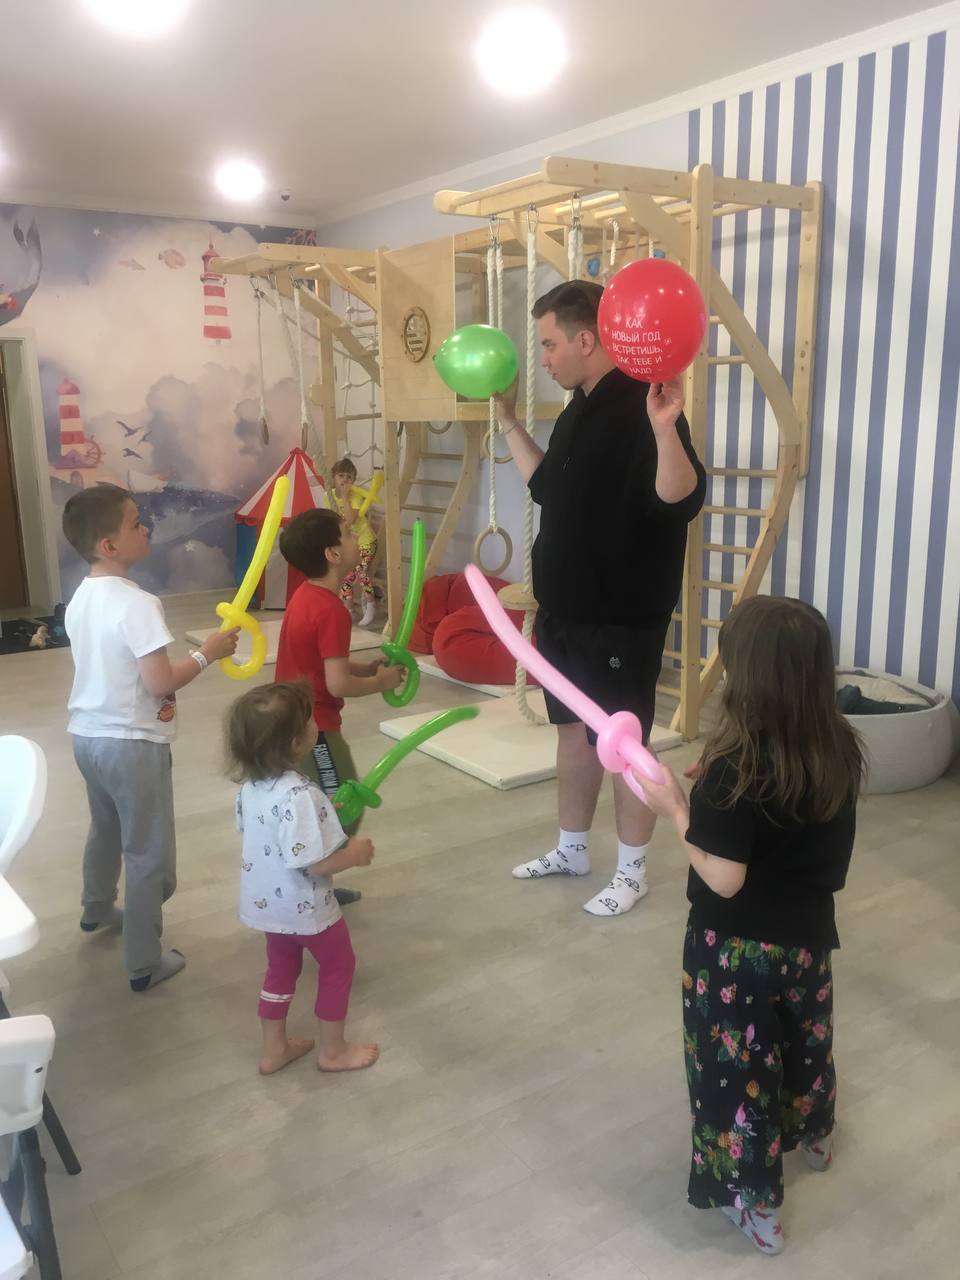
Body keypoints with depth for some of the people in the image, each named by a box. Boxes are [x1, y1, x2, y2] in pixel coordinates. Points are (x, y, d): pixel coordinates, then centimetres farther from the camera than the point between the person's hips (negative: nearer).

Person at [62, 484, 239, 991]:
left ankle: (97, 909, 54)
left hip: (87, 734, 9)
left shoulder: (80, 598, 4)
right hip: (131, 743, -9)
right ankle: (144, 963, 15)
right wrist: (207, 652, -12)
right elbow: (161, 683, -25)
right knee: (149, 856, 5)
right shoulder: (136, 604, -24)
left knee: (105, 829, 32)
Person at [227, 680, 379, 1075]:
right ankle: (332, 1050, 32)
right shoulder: (300, 795, -34)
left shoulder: (251, 783, -8)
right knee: (338, 966, 17)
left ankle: (274, 1049, 40)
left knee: (281, 968, 25)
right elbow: (314, 863, -32)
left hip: (268, 902, 7)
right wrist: (354, 854, -13)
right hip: (304, 907, -7)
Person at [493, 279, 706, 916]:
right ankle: (572, 848, 35)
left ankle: (632, 871, 22)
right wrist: (511, 423, 21)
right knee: (573, 730, 18)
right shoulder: (581, 408, 11)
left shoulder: (642, 404, -18)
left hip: (623, 617, -9)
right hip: (566, 608, 9)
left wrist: (665, 428, -44)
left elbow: (681, 502, -29)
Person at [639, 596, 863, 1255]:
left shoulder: (734, 767, -30)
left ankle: (756, 1202, 28)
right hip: (808, 934, 7)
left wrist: (677, 809, -16)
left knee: (735, 1062, 13)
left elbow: (724, 878, -25)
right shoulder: (840, 749, -11)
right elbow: (832, 852, 4)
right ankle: (815, 1133, 56)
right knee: (806, 1035, 30)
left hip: (738, 948, -6)